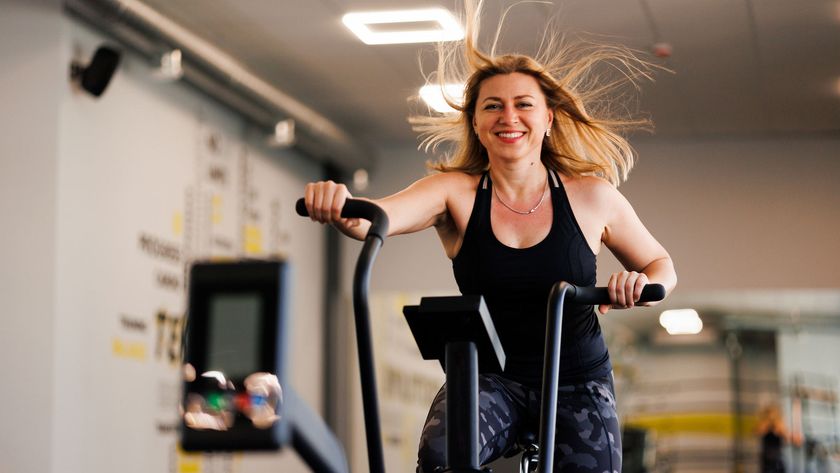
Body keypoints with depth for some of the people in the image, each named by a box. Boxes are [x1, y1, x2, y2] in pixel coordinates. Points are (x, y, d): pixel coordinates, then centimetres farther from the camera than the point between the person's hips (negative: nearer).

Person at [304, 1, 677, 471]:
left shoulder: (591, 196, -4)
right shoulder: (456, 192, -6)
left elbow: (661, 265, 10)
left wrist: (642, 284, -15)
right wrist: (340, 208, -49)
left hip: (576, 382, 1)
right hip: (489, 377, -1)